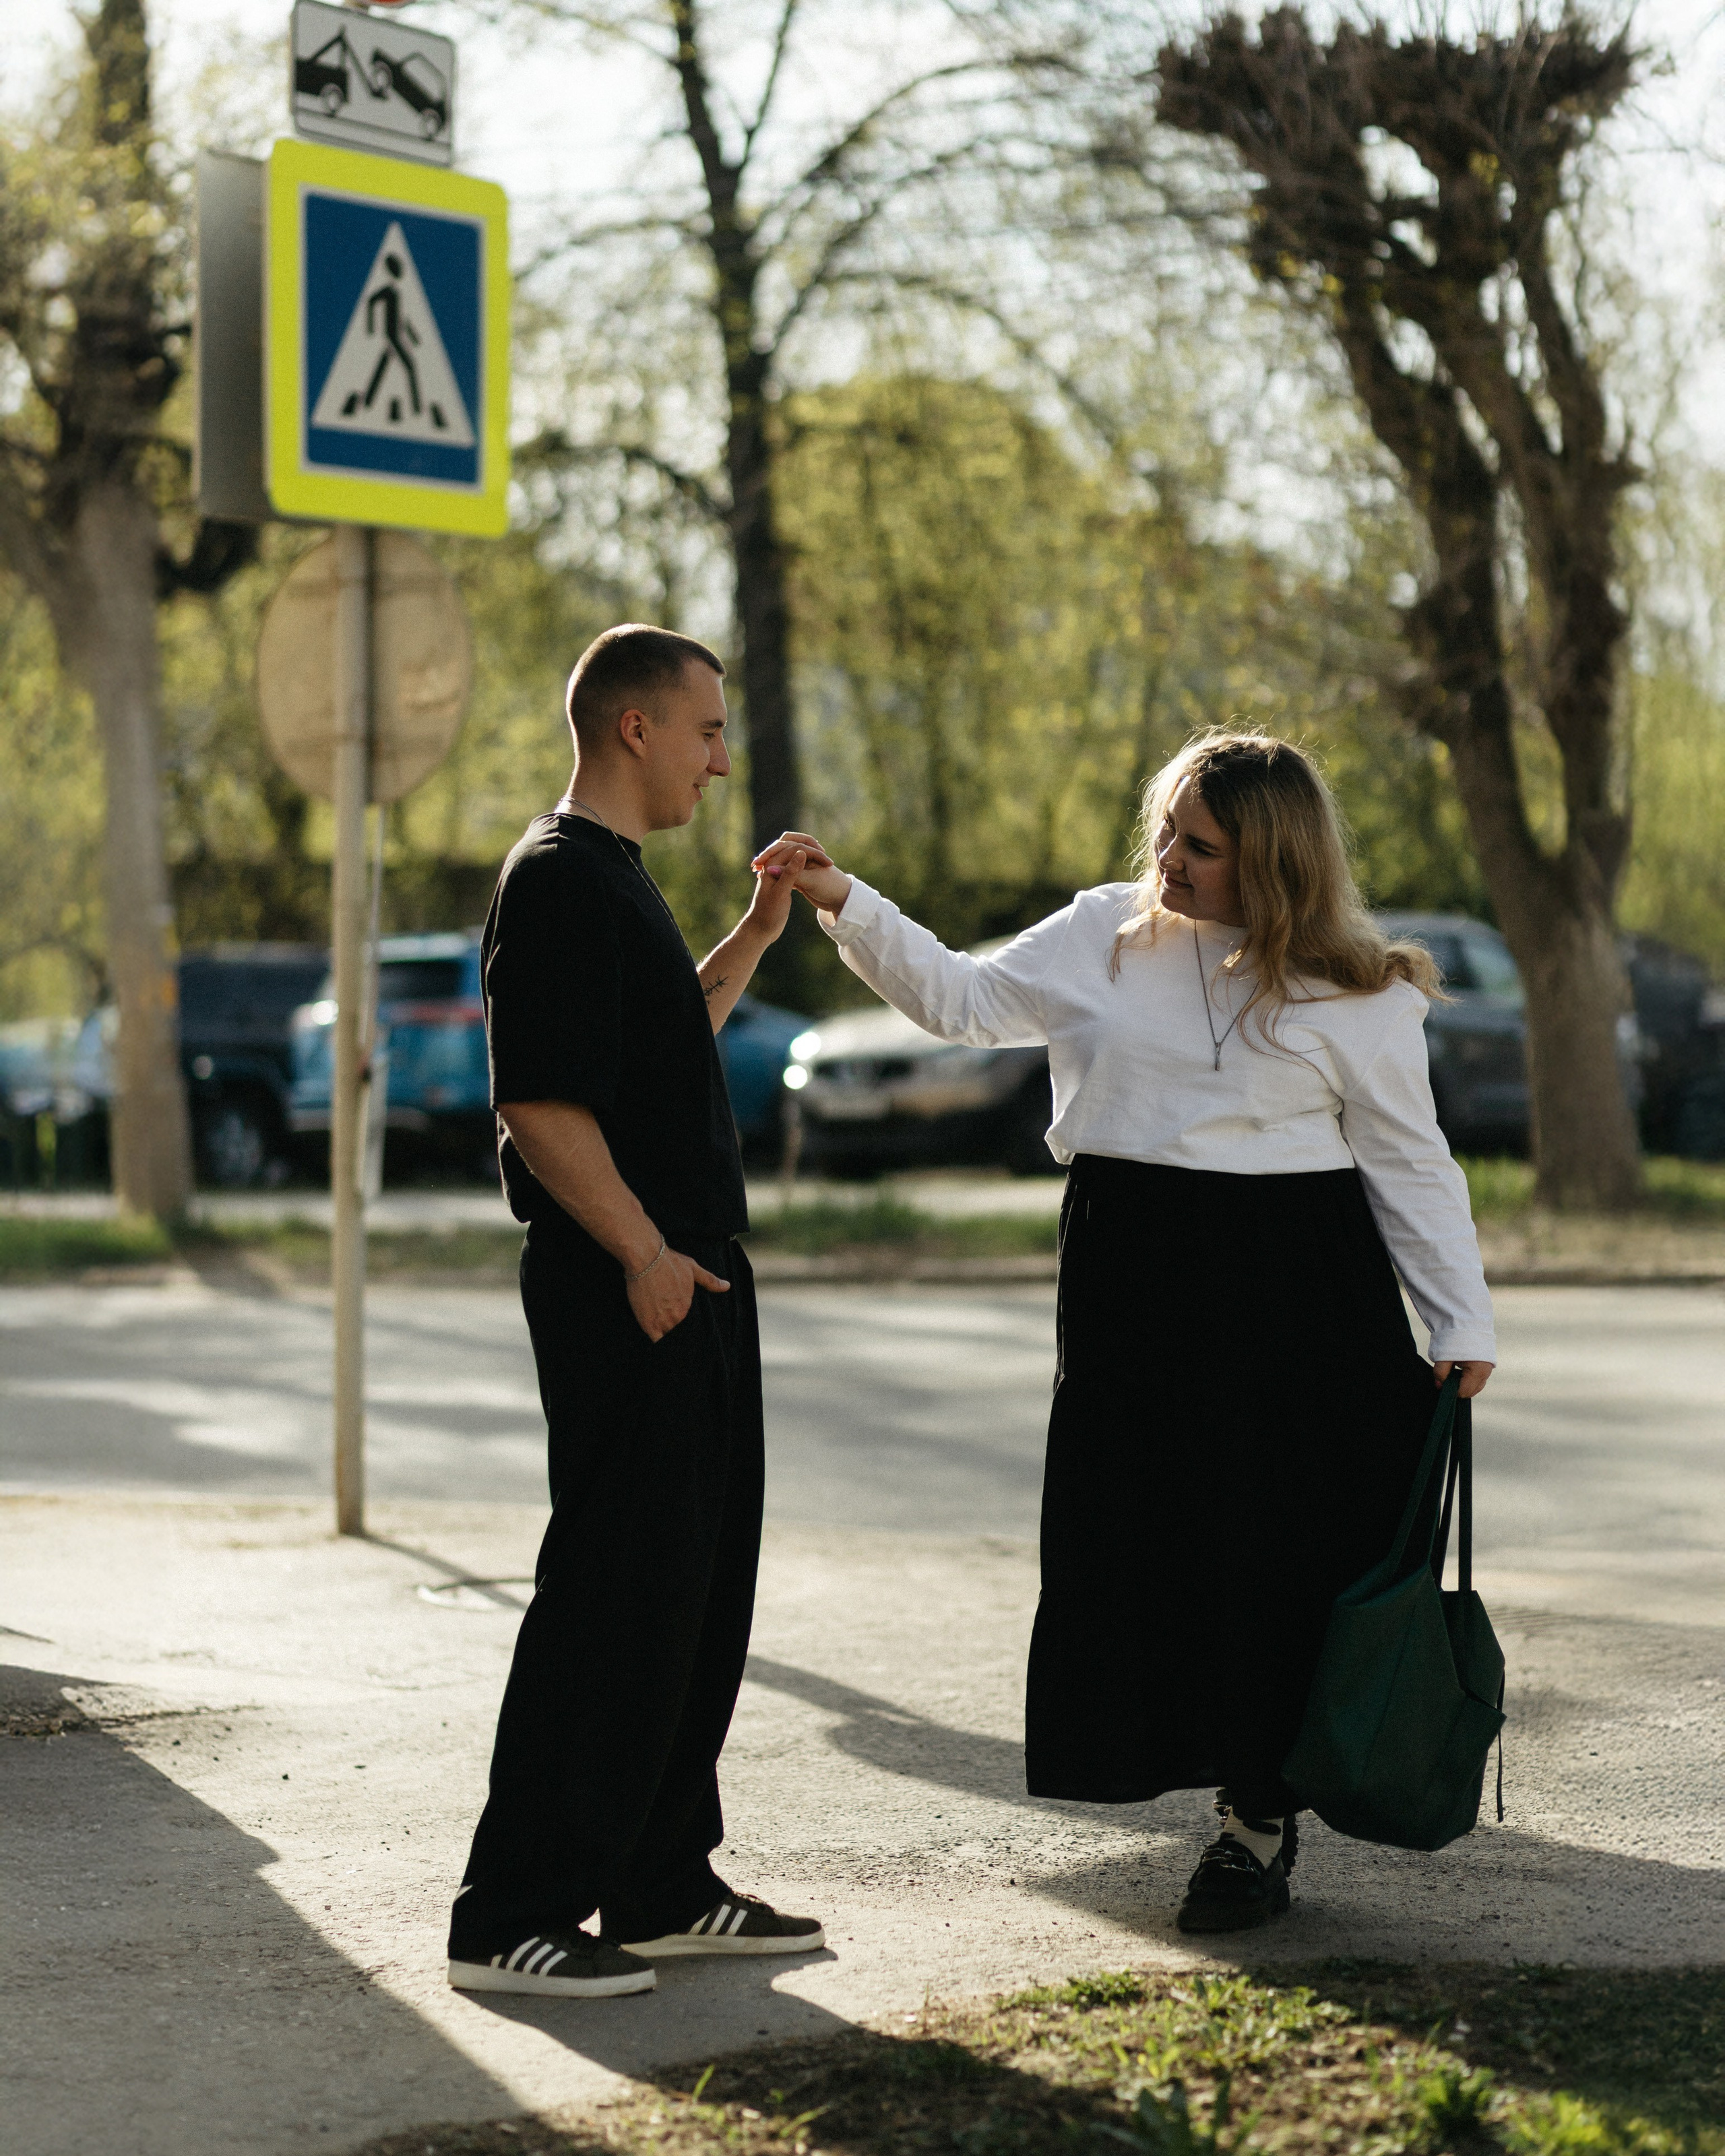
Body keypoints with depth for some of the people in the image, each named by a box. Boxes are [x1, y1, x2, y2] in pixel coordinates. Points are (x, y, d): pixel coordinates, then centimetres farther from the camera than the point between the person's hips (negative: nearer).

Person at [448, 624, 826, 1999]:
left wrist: (758, 935, 22)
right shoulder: (560, 880, -14)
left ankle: (663, 1890, 21)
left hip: (687, 1280, 10)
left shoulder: (616, 879, 18)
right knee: (612, 1590, -8)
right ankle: (514, 1916, -3)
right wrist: (641, 1250, -21)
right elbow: (541, 1099, -21)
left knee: (699, 1588, 13)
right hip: (627, 1289, -10)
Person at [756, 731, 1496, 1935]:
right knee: (1145, 1548, 1)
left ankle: (1262, 1819, 10)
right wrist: (846, 905, 6)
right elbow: (963, 999, 15)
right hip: (1133, 1287, 4)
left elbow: (1407, 1161, 1)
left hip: (1294, 1294, -3)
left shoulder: (1355, 996, -2)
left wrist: (1460, 1323, -1)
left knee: (1283, 1553, -3)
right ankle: (1243, 1795, 13)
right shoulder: (1102, 940, 7)